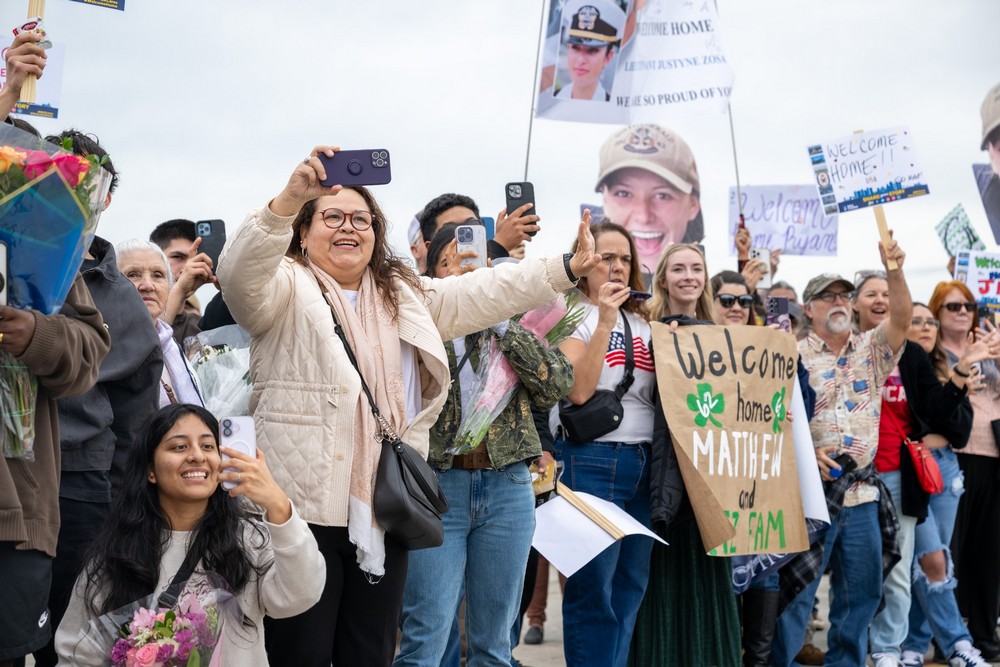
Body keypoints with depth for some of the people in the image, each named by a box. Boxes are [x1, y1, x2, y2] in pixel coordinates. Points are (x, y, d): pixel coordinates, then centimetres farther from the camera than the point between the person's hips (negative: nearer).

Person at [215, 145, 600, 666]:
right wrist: (289, 199, -37)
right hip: (303, 505, -5)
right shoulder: (285, 288, -1)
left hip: (384, 507, 6)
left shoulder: (405, 293, 18)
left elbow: (485, 293, 16)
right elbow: (239, 271, -22)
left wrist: (568, 267, 8)